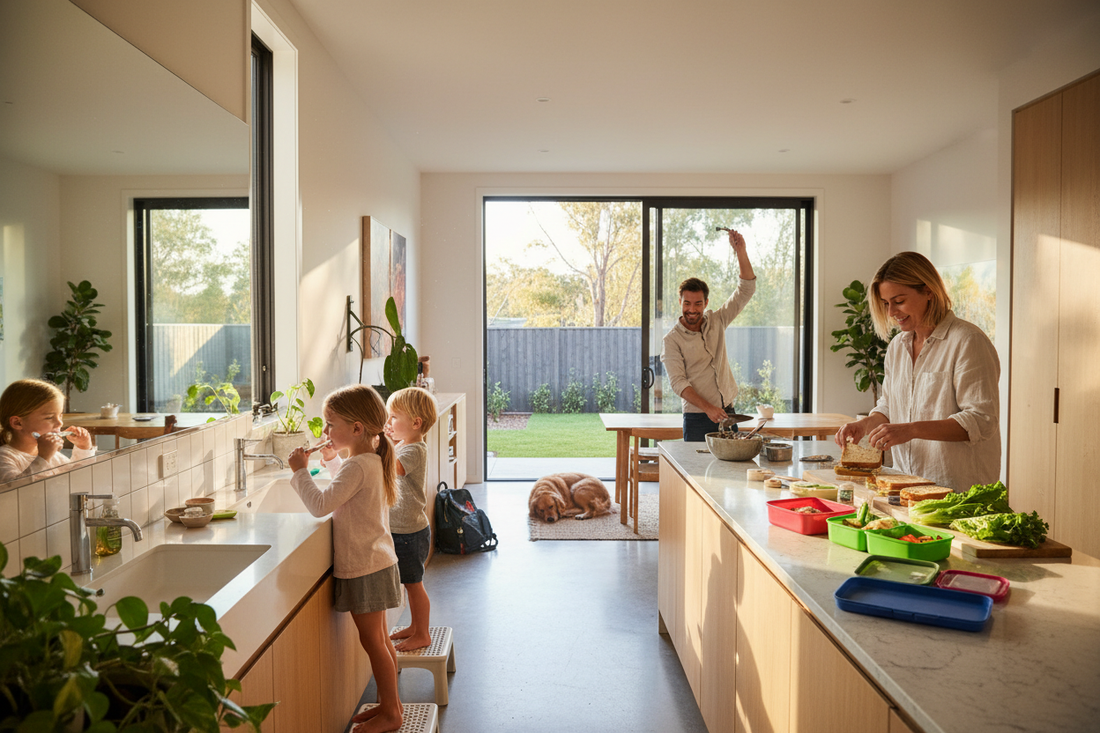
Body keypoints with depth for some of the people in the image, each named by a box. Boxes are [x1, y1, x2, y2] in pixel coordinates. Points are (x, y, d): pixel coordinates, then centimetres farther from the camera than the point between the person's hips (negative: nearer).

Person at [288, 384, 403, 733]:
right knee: (379, 638, 18)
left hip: (364, 568, -10)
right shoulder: (373, 461, 8)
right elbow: (337, 503, 17)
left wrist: (301, 471, -16)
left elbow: (319, 504, -26)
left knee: (372, 640, 2)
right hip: (376, 561, 10)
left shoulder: (356, 467, -22)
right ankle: (388, 703, 30)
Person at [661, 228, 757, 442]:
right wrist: (707, 408, -23)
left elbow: (746, 291, 6)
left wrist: (741, 251, -5)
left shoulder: (716, 321, 7)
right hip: (697, 419, -4)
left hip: (727, 413, 4)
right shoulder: (672, 339, -6)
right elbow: (678, 382, -12)